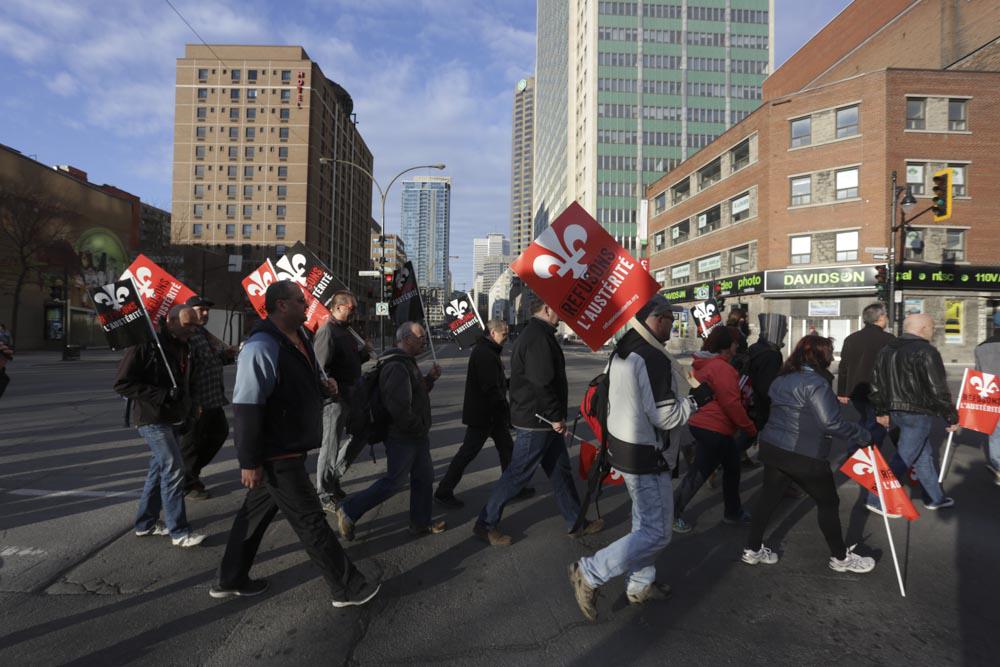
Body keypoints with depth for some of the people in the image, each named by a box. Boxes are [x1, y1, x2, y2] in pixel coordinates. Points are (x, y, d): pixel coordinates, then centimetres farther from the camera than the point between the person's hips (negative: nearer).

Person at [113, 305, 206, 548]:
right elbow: (122, 383, -17)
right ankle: (179, 532, -1)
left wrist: (186, 413, 15)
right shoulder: (146, 345, -15)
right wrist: (162, 395, -23)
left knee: (160, 469, 16)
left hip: (171, 420, 8)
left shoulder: (183, 348, 10)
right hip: (152, 420, -8)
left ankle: (145, 523, 30)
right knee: (174, 470, -10)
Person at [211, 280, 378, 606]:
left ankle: (230, 580, 40)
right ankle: (348, 588, 14)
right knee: (311, 520, 1)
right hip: (276, 455, -10)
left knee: (257, 511, 22)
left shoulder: (300, 337, 7)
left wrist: (324, 384, -1)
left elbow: (305, 381, 23)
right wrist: (249, 461, -23)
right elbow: (246, 408, -25)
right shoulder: (262, 347, -24)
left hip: (290, 446, 10)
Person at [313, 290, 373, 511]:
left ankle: (333, 479, 34)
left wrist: (365, 352, 3)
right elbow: (321, 368, -22)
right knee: (331, 446, 2)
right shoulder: (327, 331, -16)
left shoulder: (347, 330, 13)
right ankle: (324, 494, 17)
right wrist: (331, 390, -21)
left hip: (351, 396, 9)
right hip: (335, 399, -9)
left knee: (358, 437, 19)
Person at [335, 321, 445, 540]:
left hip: (415, 436, 10)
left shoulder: (407, 362, 12)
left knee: (424, 477, 15)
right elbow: (399, 408, -28)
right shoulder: (397, 367, -23)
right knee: (394, 481, 0)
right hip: (402, 438, -10)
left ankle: (421, 523, 29)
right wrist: (420, 429, -15)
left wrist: (430, 379, 5)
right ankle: (348, 510, 14)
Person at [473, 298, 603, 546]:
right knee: (518, 475, 0)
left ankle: (576, 521, 30)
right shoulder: (539, 337, -20)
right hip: (537, 421, -11)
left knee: (561, 470, 17)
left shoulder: (533, 334, 14)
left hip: (545, 422, 11)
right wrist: (556, 417, -16)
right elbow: (542, 383, -26)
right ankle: (485, 524, 13)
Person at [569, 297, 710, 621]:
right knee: (656, 533, 1)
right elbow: (666, 417, -23)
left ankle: (641, 585, 36)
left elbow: (606, 400, 14)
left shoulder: (620, 352, 6)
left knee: (644, 523, 23)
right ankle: (589, 573, 3)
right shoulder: (654, 358, -23)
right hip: (648, 458, -10)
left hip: (623, 447, 10)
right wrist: (697, 399, -7)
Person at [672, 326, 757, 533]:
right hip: (714, 430, -10)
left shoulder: (705, 364, 12)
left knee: (732, 467, 20)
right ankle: (672, 514, 9)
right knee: (699, 473, -1)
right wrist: (750, 429, -9)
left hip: (702, 423, 10)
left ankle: (733, 512, 34)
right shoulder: (721, 368, -20)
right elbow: (732, 404, -20)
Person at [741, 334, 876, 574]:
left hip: (772, 447, 8)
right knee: (828, 502, 12)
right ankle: (841, 558, 28)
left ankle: (752, 550, 23)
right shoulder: (815, 382, -17)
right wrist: (864, 435, -9)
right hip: (803, 455, -7)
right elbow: (832, 423, -22)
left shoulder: (782, 379, 9)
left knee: (768, 498, 15)